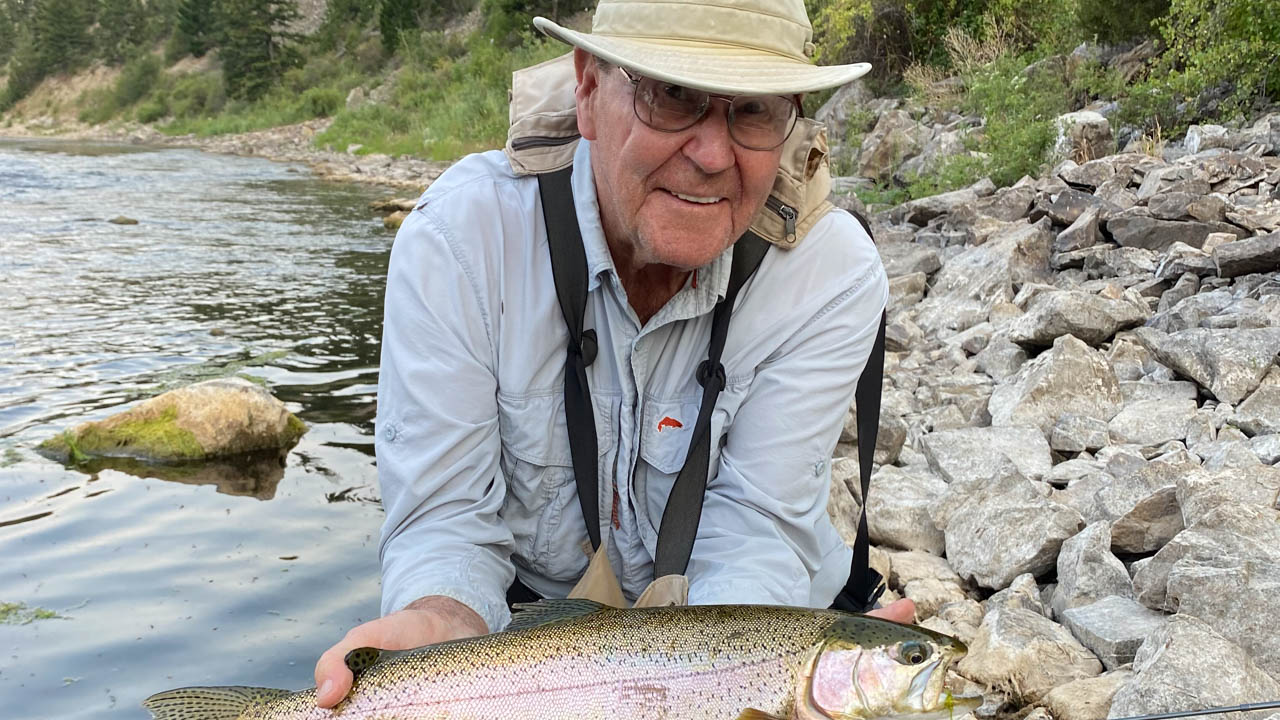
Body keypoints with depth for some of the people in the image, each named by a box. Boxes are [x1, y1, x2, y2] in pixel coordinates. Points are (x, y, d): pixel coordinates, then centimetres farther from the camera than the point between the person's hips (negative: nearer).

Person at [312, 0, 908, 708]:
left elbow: (755, 524, -20)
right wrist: (441, 625, -42)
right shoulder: (460, 234, -21)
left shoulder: (836, 276, -19)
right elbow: (446, 514, -20)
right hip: (525, 616, 0)